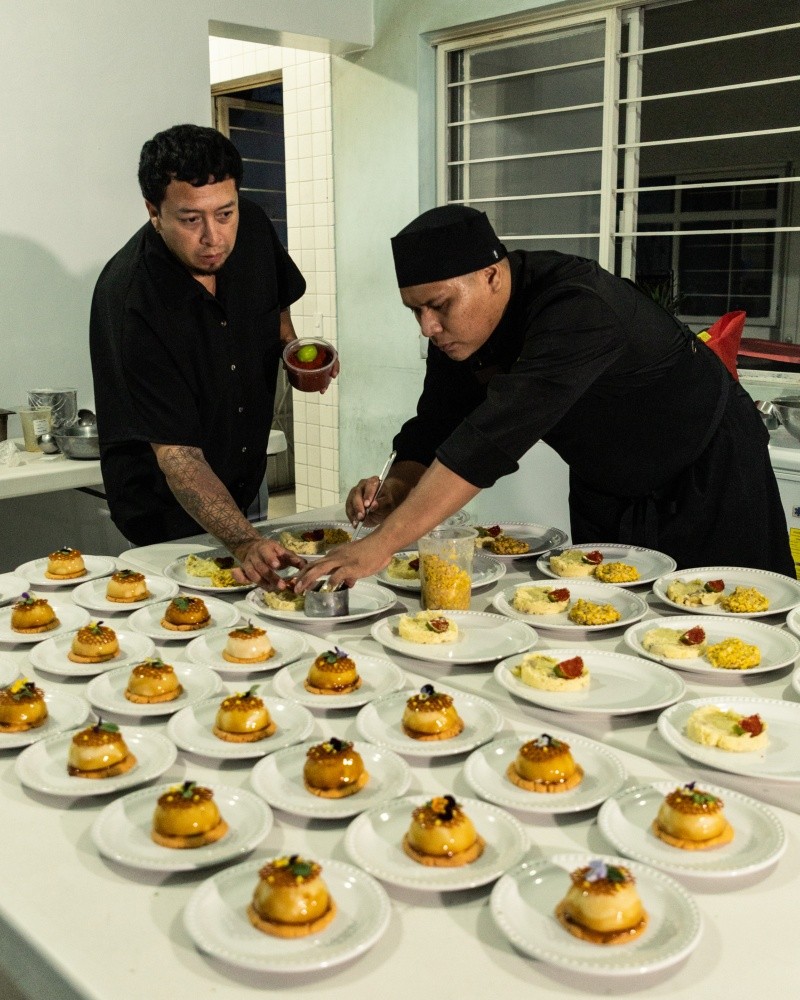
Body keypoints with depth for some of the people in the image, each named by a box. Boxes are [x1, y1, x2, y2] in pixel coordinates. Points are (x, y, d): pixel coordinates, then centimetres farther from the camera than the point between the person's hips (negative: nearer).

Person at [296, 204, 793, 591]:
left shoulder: (578, 308, -38)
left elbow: (494, 436, -47)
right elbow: (434, 429, -8)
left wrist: (383, 542, -51)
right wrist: (395, 492, -30)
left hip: (710, 473, -6)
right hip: (608, 490, 7)